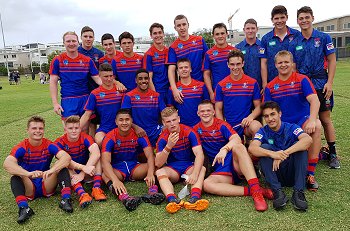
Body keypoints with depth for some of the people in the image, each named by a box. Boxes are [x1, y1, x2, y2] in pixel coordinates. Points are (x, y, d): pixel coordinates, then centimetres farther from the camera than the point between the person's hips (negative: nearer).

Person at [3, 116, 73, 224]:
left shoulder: (49, 145, -6)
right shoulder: (21, 148, -9)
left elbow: (66, 157, -23)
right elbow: (7, 164, -28)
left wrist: (52, 170, -41)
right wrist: (28, 173, -45)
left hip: (47, 186, 1)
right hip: (29, 188, 0)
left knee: (62, 167, -21)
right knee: (15, 177, -28)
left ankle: (65, 200, -32)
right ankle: (23, 208, -42)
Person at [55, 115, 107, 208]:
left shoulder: (85, 138, -11)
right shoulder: (60, 142, -12)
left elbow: (96, 153, -31)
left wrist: (83, 173, -39)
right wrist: (84, 168, -44)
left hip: (87, 173, 1)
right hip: (72, 173, -1)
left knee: (96, 156, -22)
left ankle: (96, 188, -35)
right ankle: (82, 194, -49)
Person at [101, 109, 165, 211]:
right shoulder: (110, 137, -11)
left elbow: (150, 156, -17)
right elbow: (105, 162, -25)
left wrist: (150, 174, -38)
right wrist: (115, 180, -43)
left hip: (135, 168, 2)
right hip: (117, 170, -2)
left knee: (155, 165, -23)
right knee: (104, 174, -35)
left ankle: (153, 192, -49)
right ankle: (124, 197, -58)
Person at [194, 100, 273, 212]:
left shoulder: (221, 125, 1)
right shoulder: (196, 129, 12)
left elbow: (236, 139, -18)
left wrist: (225, 149, -37)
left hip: (235, 162, -2)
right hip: (220, 170, 3)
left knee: (237, 146, -35)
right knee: (206, 184, -30)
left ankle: (256, 190, -44)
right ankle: (250, 191, -34)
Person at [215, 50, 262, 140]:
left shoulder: (253, 83, 2)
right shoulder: (221, 85, 3)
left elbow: (258, 106, 5)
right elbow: (218, 109, 5)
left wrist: (250, 117, -16)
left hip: (246, 124, -1)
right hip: (229, 126, 1)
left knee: (256, 126, -32)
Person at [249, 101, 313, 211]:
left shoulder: (291, 128, -4)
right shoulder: (263, 131, -1)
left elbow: (308, 139, -26)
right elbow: (252, 148, -21)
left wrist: (285, 153, -37)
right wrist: (272, 154, -40)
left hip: (293, 173, 0)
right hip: (274, 174, 1)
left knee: (299, 145, -22)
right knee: (264, 148, -21)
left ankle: (298, 192, -26)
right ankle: (278, 192, -28)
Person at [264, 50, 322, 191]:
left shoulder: (302, 80, 0)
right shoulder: (270, 87, 8)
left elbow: (314, 101, -14)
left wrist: (312, 120, -31)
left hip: (302, 122, -1)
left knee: (317, 126, -37)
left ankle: (310, 174, -26)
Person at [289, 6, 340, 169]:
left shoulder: (324, 38, 1)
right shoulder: (294, 43, 7)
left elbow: (332, 61, 1)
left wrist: (329, 82, -8)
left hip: (320, 83, -2)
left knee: (325, 119, 1)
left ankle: (333, 154, 10)